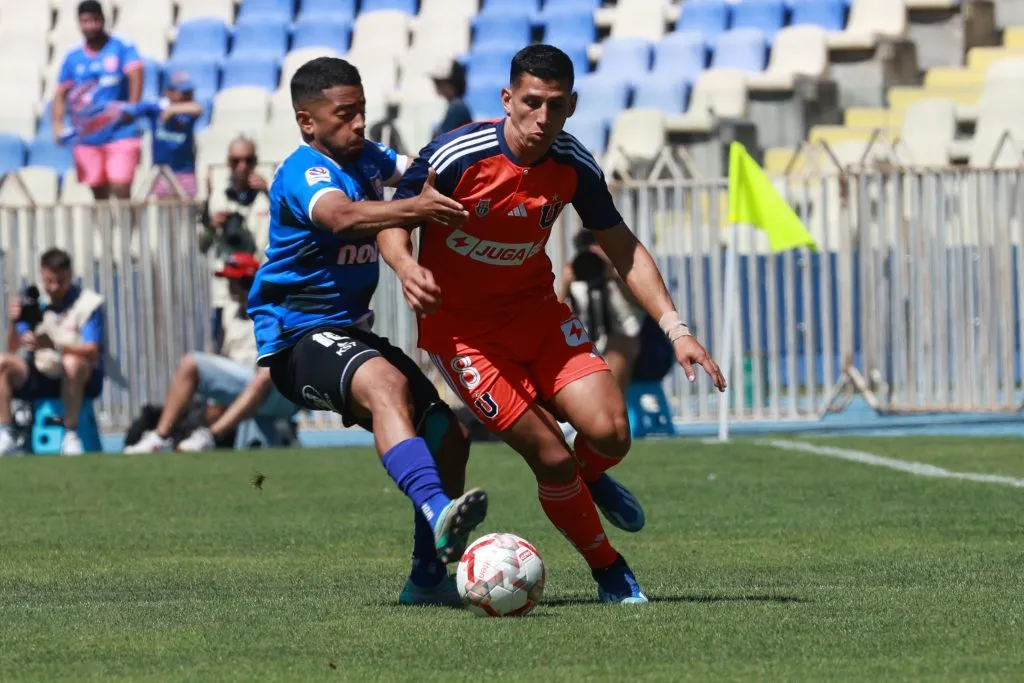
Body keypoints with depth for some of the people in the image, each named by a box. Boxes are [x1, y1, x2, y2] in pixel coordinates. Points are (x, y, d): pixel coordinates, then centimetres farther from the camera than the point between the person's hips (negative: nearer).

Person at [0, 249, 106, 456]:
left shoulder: (88, 303, -10)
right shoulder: (34, 303, 2)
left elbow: (92, 352, -22)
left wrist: (53, 345, -39)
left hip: (80, 379, -4)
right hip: (40, 376, 4)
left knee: (72, 362, -38)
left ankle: (71, 436, -27)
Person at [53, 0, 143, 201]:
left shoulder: (122, 48, -3)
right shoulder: (73, 58, 8)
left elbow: (135, 72, -20)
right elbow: (61, 94, 10)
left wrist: (132, 105, -38)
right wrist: (58, 125, -7)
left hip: (120, 134, -4)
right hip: (87, 137, 4)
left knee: (121, 190, -15)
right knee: (100, 196, 8)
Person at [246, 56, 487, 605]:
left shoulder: (368, 158, 10)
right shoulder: (306, 172, -17)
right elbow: (342, 216, -37)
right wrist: (412, 209, -55)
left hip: (350, 331, 10)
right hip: (298, 336, -10)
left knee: (447, 430, 5)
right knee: (385, 380, -38)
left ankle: (429, 576, 16)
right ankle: (437, 513, -60)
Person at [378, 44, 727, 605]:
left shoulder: (574, 168, -9)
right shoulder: (455, 157, -22)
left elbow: (623, 250, 2)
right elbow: (391, 222, -10)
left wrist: (675, 329, -7)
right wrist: (406, 266, -34)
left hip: (536, 312, 4)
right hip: (462, 330, -4)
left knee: (609, 432, -14)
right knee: (552, 458, -12)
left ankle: (590, 478, 24)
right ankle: (608, 571, 10)